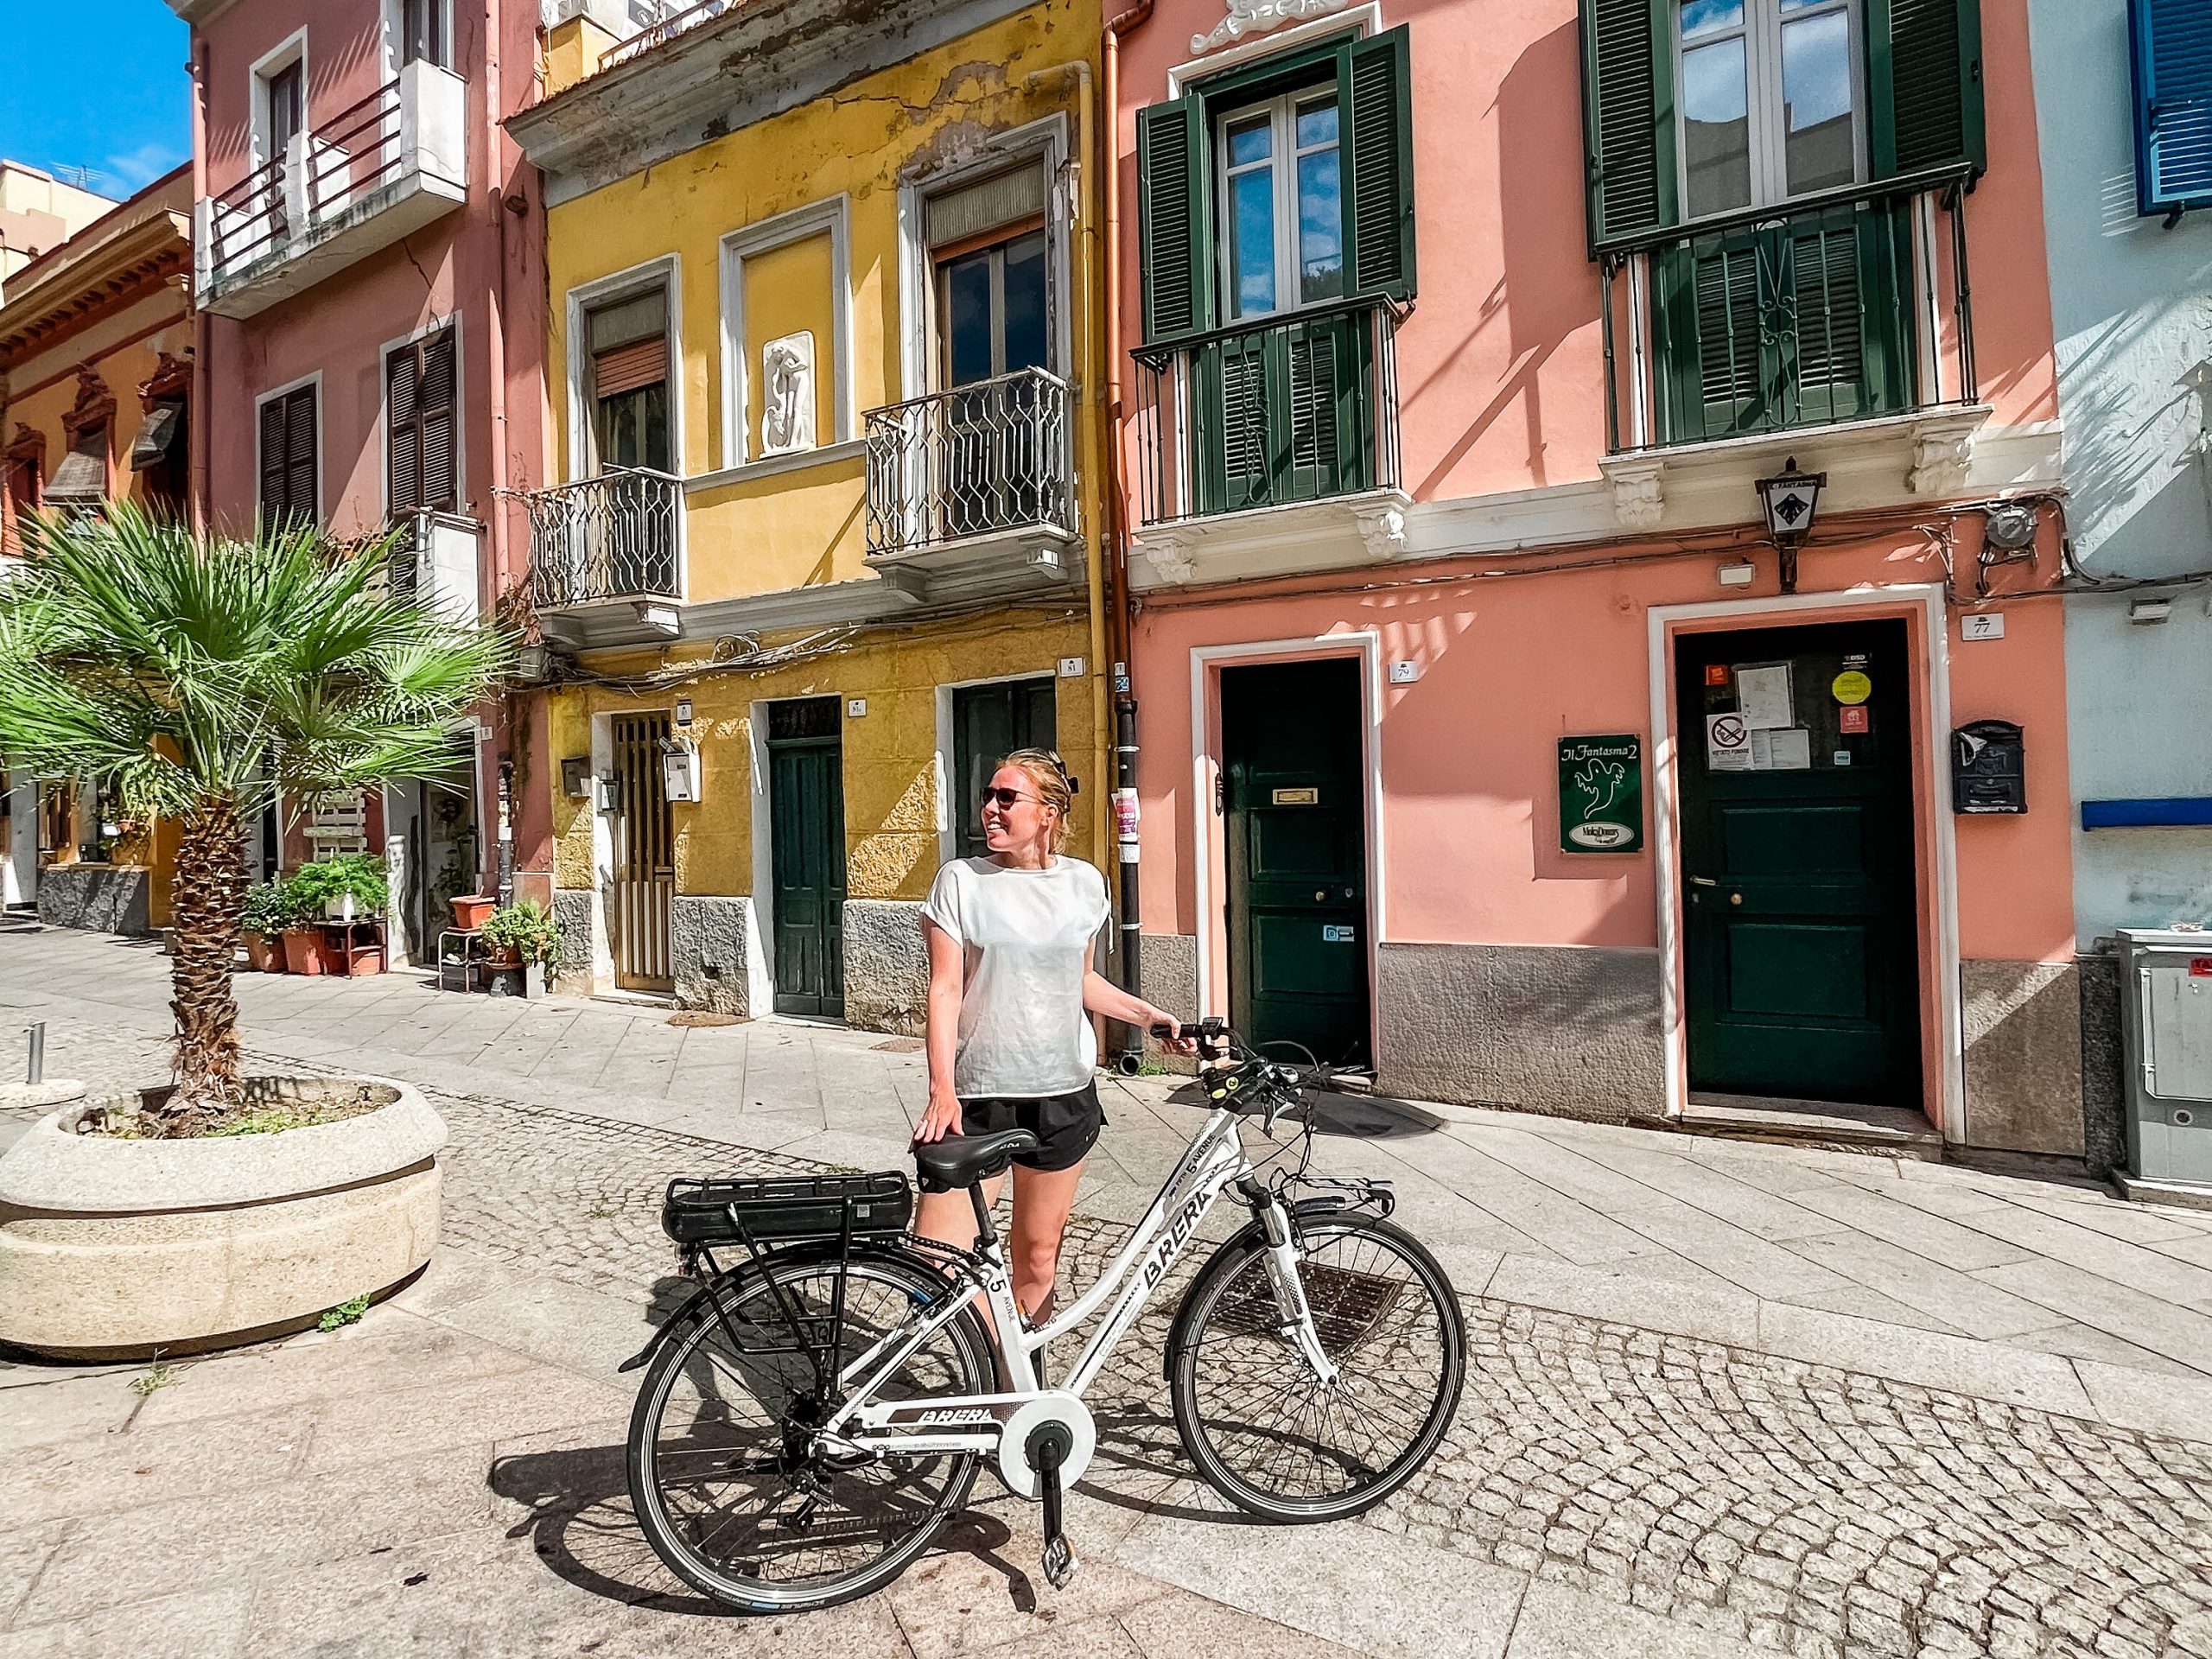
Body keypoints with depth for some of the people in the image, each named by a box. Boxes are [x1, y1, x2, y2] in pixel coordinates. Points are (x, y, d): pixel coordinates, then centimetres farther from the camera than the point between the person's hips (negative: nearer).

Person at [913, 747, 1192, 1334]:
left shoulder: (1084, 882, 5)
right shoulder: (961, 880, -3)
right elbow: (945, 988, -7)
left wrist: (1149, 1015, 7)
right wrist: (942, 1091, -16)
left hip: (1063, 1093, 2)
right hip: (979, 1094, -2)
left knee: (1037, 1254, 11)